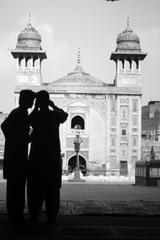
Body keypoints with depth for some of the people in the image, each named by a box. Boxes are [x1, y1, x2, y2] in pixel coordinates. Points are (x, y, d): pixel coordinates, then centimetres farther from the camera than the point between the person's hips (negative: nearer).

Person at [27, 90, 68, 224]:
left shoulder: (35, 115, -5)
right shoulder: (55, 115, -2)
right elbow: (65, 115, 20)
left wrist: (36, 108, 11)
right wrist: (53, 105, 17)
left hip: (36, 156, 0)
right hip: (53, 156, 1)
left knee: (35, 188, 6)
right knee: (52, 189, 5)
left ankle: (34, 216, 5)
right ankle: (51, 217, 4)